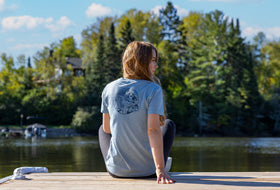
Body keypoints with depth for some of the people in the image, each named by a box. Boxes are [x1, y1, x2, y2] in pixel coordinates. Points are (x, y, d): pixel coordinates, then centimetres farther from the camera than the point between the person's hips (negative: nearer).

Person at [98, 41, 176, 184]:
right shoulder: (153, 90, -13)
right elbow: (153, 129, -22)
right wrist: (160, 169, -23)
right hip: (147, 171, -2)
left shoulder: (109, 89, -2)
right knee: (169, 124, 25)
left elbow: (107, 129, 7)